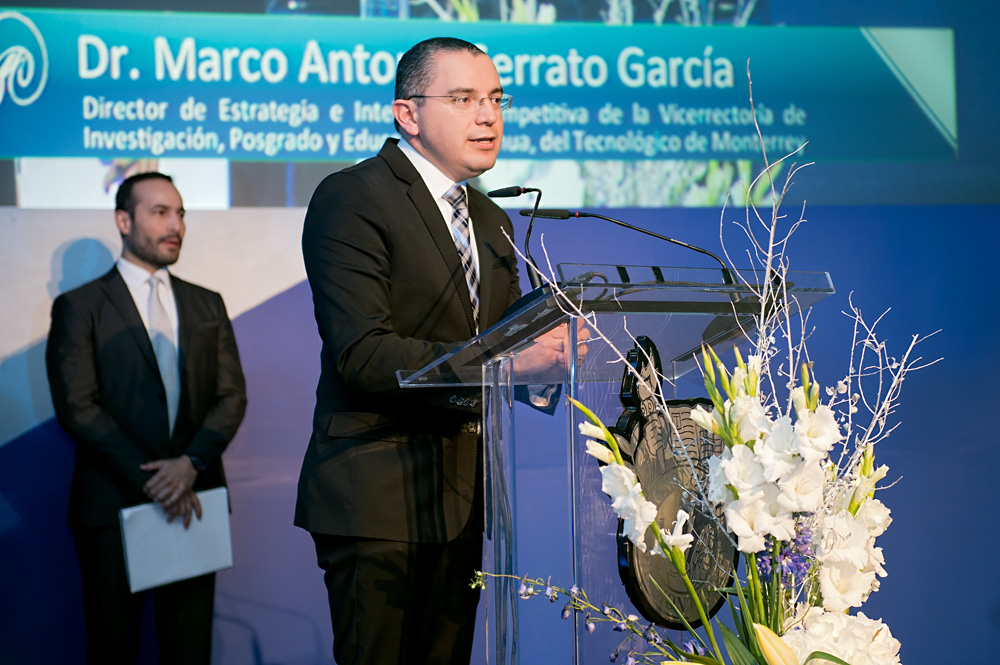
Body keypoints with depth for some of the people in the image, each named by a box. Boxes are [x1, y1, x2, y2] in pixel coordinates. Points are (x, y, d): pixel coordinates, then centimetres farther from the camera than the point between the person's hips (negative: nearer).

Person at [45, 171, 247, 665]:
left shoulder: (207, 305, 15)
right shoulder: (79, 307, 2)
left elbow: (232, 395, 6)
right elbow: (78, 407, -8)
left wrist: (191, 462, -12)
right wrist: (149, 480, -14)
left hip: (192, 504, 3)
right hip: (112, 505, -3)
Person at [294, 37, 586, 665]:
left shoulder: (491, 221, 17)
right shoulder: (350, 198, -10)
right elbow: (363, 354, -20)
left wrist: (547, 349, -6)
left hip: (460, 496, 8)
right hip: (377, 499, -8)